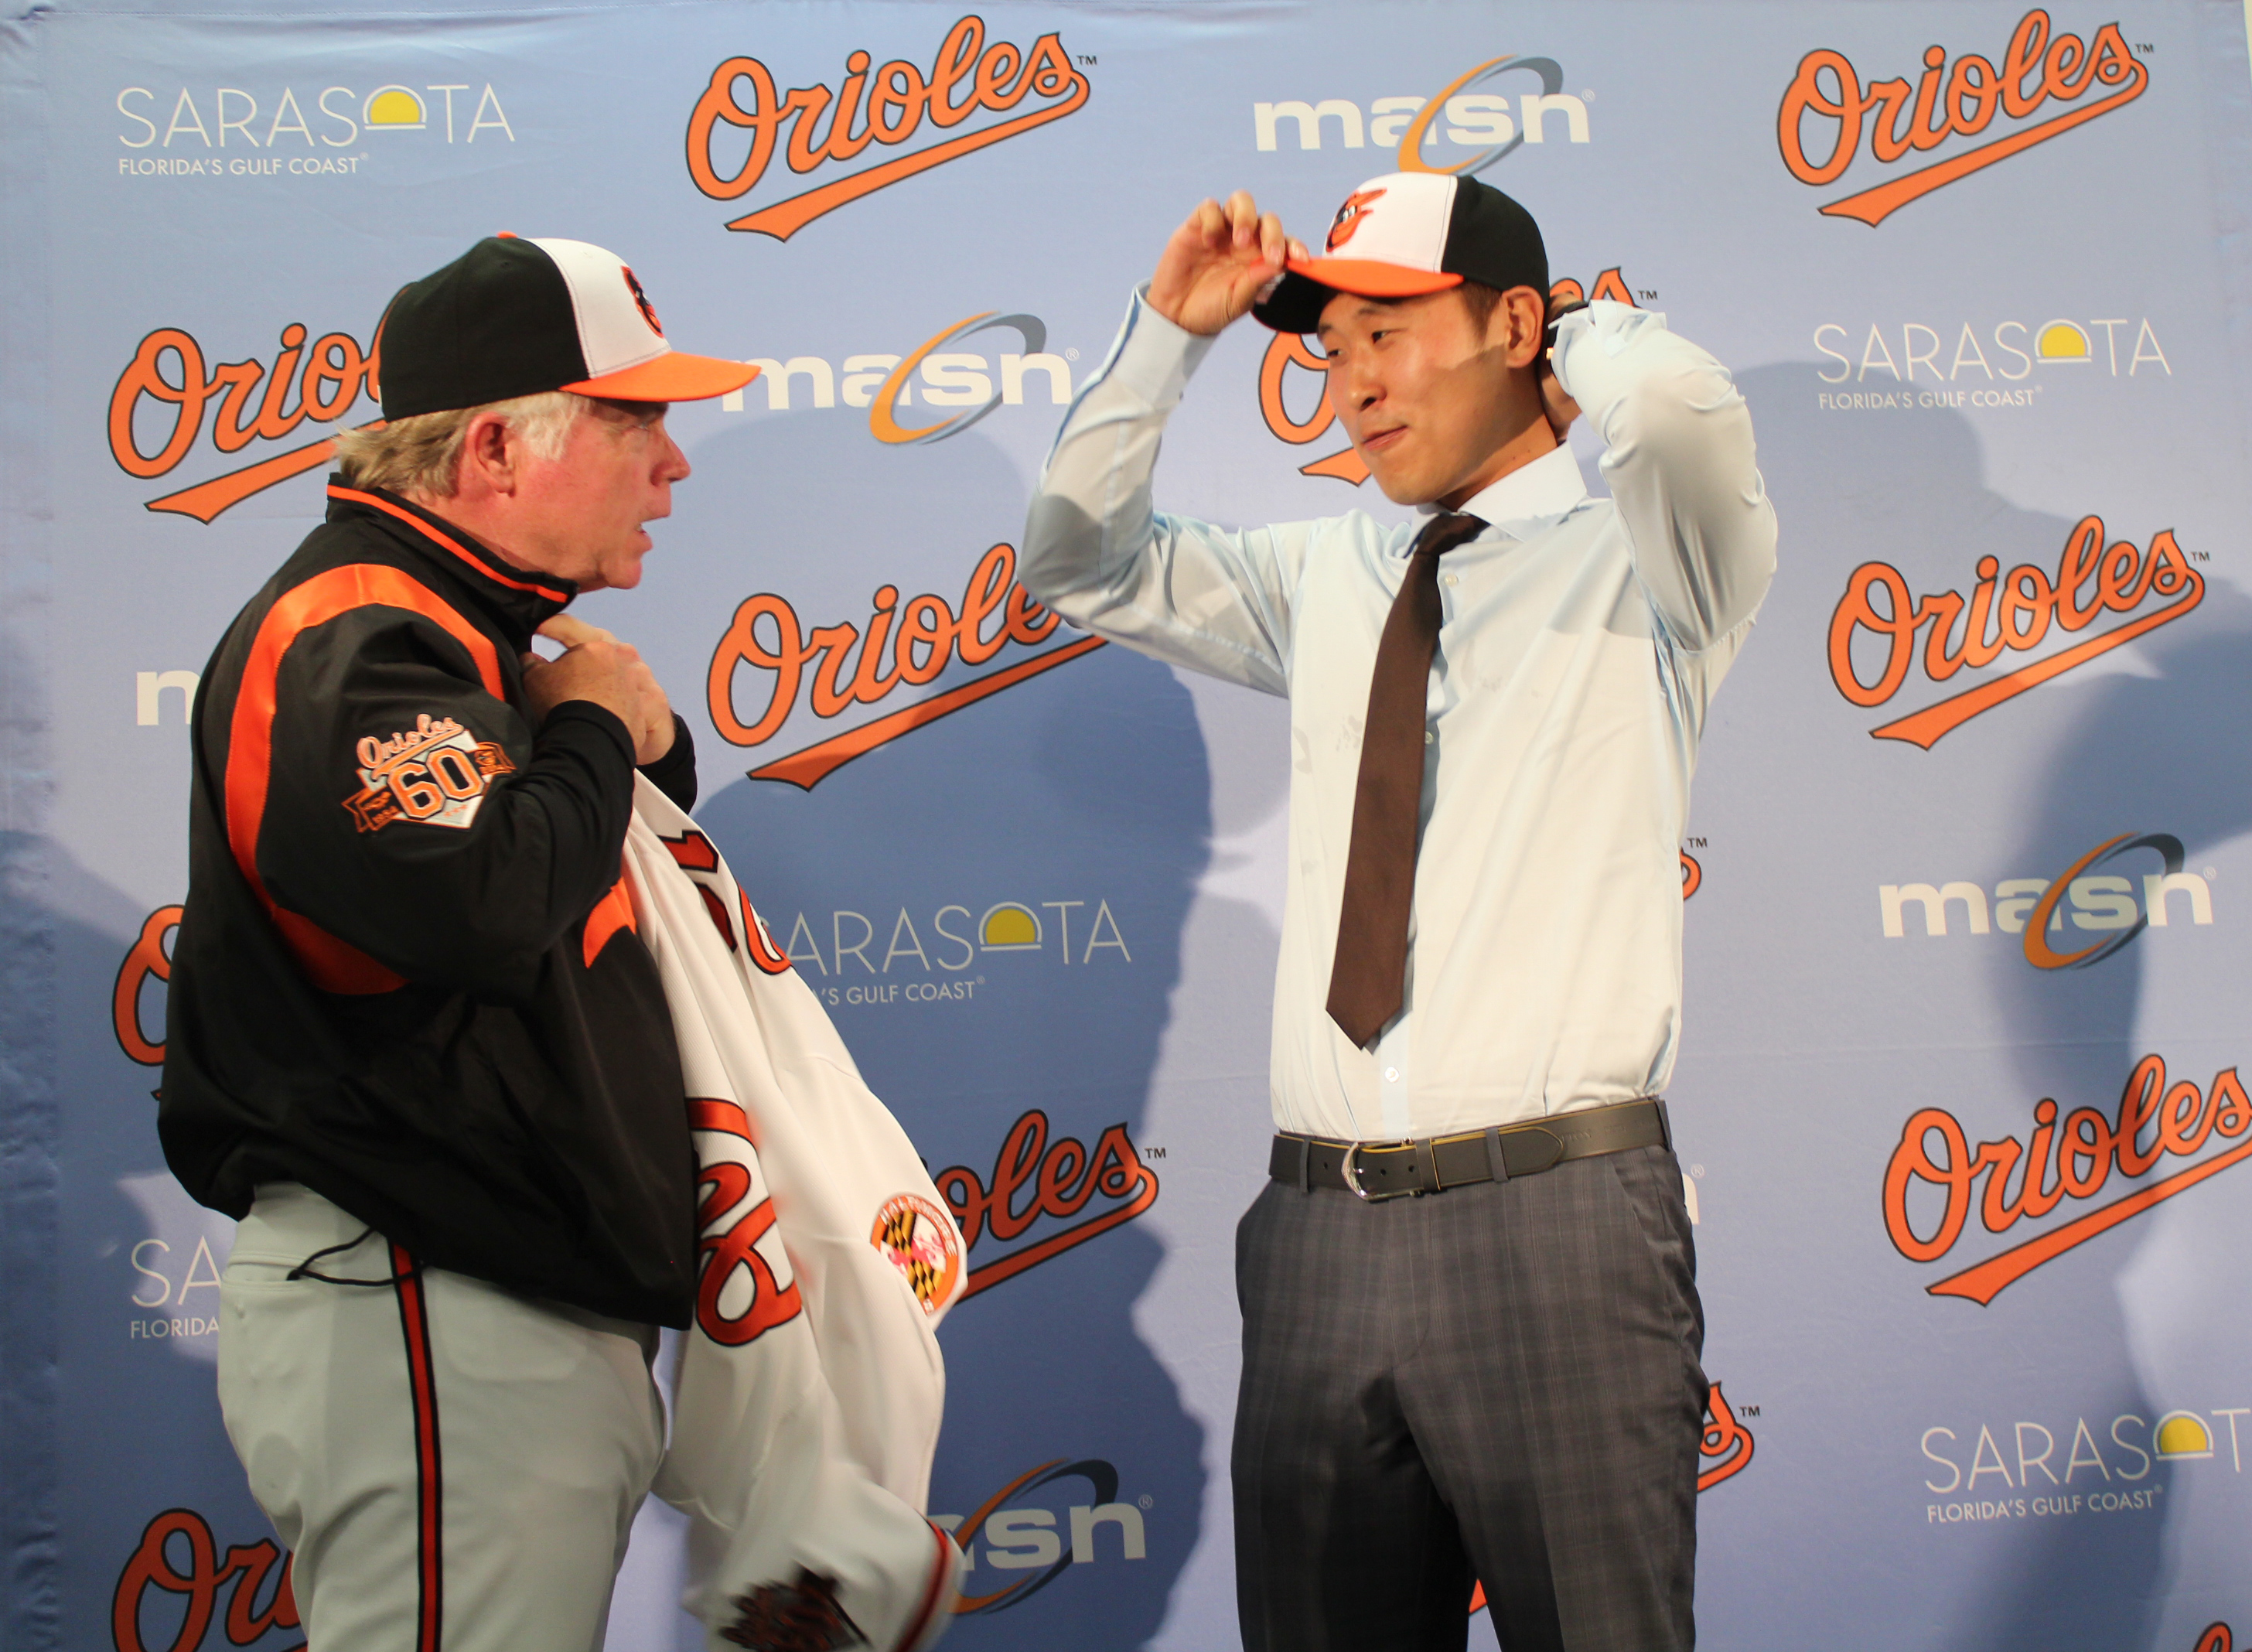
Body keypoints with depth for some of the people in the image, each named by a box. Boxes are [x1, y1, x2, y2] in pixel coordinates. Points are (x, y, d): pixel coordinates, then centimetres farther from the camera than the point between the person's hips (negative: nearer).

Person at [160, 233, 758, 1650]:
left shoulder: (459, 636, 18)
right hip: (430, 1328, -10)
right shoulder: (347, 643, -16)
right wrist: (595, 730, -14)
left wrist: (647, 732, 5)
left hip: (532, 1314, 10)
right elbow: (477, 898, -34)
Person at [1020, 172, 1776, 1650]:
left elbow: (1681, 403, -22)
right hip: (1322, 1234, 5)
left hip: (1556, 1215, -5)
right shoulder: (1324, 579, 17)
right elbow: (1084, 570, 26)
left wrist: (1586, 347, 2)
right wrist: (1169, 337, 14)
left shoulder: (1641, 561, 1)